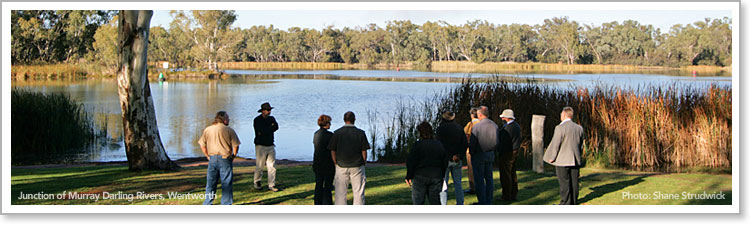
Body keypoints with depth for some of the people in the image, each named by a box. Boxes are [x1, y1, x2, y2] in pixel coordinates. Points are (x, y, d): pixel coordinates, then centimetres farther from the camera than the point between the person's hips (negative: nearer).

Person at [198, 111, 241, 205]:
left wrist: (208, 156, 13)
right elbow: (236, 146, -8)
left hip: (212, 158, 4)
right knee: (226, 183, 3)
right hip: (225, 158, -4)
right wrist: (233, 156, 7)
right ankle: (226, 205, 5)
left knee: (210, 182, 11)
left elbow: (202, 144, 7)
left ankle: (207, 204, 13)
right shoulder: (229, 130, -6)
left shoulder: (207, 130, 6)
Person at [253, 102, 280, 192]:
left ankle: (271, 185, 3)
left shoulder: (271, 119, 12)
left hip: (270, 145, 4)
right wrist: (271, 127, -6)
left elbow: (276, 127, -6)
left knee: (272, 166, 0)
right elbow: (261, 131, -18)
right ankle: (256, 182, 19)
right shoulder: (257, 120, -5)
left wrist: (266, 130, -14)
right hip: (261, 146, -4)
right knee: (259, 166, 0)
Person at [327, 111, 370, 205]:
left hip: (341, 166, 1)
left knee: (340, 193, 6)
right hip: (357, 166, 0)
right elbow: (364, 151, -3)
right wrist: (363, 164, 9)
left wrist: (336, 164, 9)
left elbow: (333, 151, -1)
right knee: (358, 193, 5)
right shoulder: (360, 133, -3)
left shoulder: (337, 133, -2)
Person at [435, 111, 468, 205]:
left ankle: (443, 205, -5)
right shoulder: (459, 128, 7)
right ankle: (460, 204, 12)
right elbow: (465, 144, 3)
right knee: (458, 183, 12)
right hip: (457, 160, 4)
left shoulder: (440, 129, -6)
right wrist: (460, 155, 1)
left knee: (443, 184, -1)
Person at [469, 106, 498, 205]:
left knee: (479, 180, 1)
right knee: (489, 178, 14)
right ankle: (489, 201, 18)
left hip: (479, 155, -6)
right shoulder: (494, 125, 1)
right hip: (490, 155, 6)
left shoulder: (476, 126, -17)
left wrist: (471, 152, 4)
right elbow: (497, 141, 6)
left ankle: (482, 202, 3)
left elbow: (472, 143, -14)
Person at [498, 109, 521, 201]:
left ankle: (507, 196, -2)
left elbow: (504, 141, -19)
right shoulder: (517, 126, 12)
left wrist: (501, 153, -14)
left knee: (505, 175, -5)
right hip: (515, 151, 10)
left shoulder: (509, 127, -19)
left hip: (508, 153, -10)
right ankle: (514, 195, 19)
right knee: (513, 174, 15)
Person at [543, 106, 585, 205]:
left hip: (563, 160, -6)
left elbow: (555, 144, -11)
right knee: (574, 181, 10)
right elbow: (581, 144, 14)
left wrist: (551, 158, -1)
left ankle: (565, 203, 0)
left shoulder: (560, 128, -14)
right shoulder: (579, 128, 6)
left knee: (564, 182, -1)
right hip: (575, 160, 6)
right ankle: (574, 201, 16)